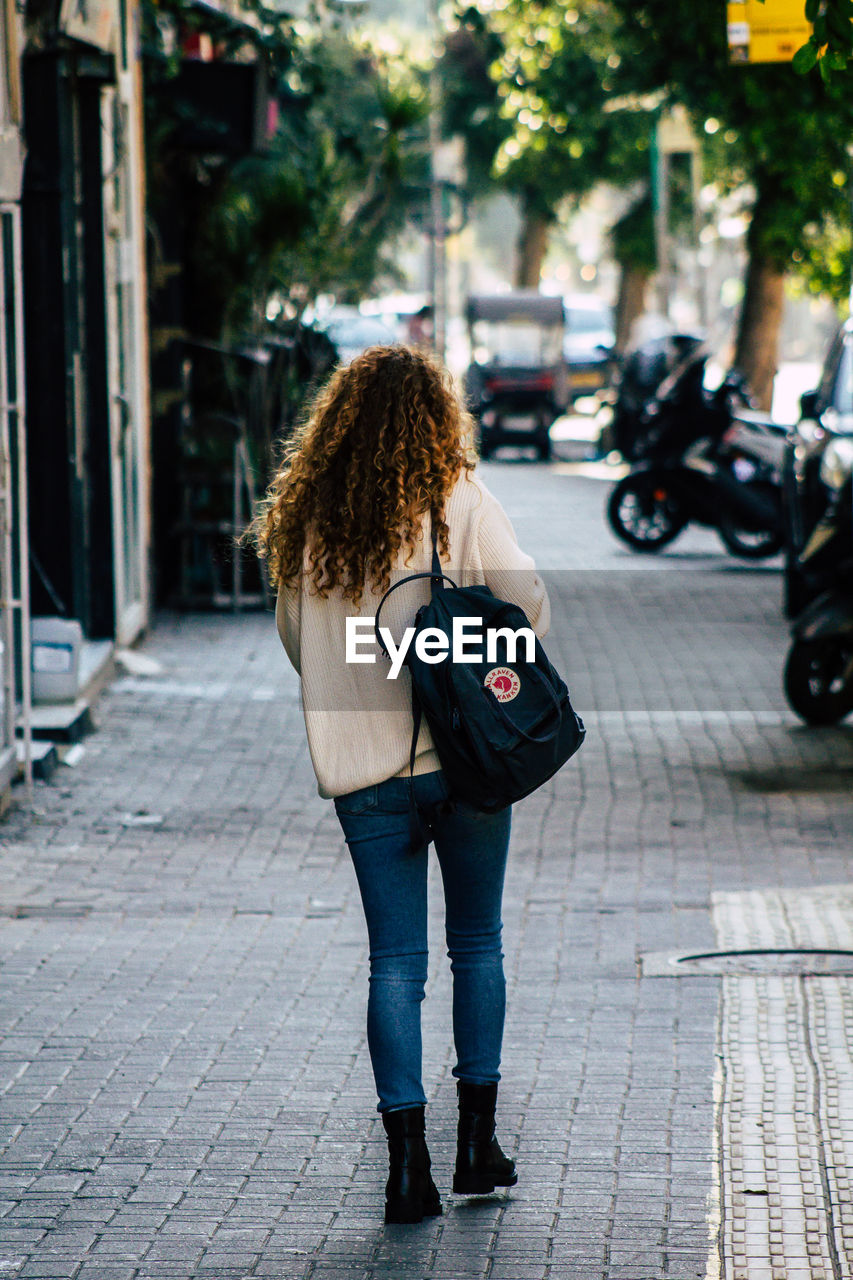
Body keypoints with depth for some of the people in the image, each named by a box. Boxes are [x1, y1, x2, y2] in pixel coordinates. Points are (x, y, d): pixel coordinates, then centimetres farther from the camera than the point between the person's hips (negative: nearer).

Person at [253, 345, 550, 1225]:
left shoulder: (305, 517, 1)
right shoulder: (460, 503, -8)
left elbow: (293, 636, 10)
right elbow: (528, 608, -12)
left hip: (360, 767, 2)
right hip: (464, 756, -2)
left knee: (395, 961, 6)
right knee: (477, 945, 14)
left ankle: (407, 1161, -2)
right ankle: (477, 1143, 18)